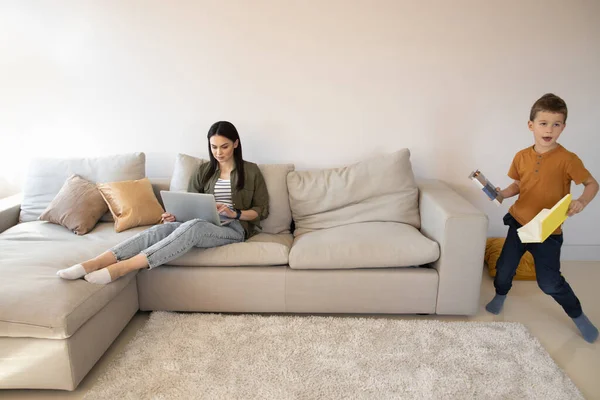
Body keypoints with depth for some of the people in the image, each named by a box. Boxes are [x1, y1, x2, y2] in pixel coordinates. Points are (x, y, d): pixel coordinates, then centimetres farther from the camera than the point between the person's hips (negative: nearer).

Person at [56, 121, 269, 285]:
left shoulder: (251, 171, 5)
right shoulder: (204, 170, 16)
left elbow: (262, 210, 3)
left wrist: (235, 213, -15)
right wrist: (175, 214, -8)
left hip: (234, 228, -4)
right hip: (204, 225, 4)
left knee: (193, 227, -38)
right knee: (160, 229, -29)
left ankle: (121, 267, -46)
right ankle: (92, 264, -44)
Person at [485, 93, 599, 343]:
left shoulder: (567, 159, -15)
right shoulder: (521, 157, -3)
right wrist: (503, 193, -9)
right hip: (518, 223, 3)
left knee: (550, 282, 2)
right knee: (504, 267, 11)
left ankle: (578, 316, 29)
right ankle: (500, 296, 42)